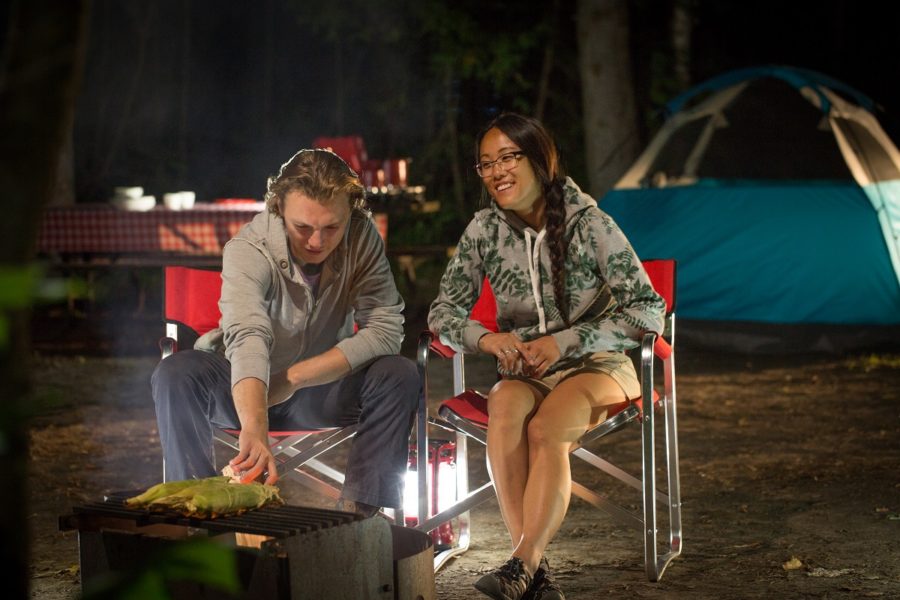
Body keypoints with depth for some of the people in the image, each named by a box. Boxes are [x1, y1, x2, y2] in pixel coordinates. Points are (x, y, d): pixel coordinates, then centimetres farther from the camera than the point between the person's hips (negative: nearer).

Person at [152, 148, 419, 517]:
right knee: (175, 374, -31)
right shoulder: (249, 249, -27)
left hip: (322, 389, 2)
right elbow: (248, 337, -44)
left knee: (399, 376, -25)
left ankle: (358, 514, -24)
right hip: (246, 390, -2)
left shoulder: (361, 236, -17)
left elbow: (386, 328, -21)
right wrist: (255, 430, -62)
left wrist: (295, 376, -27)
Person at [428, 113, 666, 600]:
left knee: (544, 429, -35)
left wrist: (563, 342, -22)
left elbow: (649, 311, -13)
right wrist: (486, 338, -17)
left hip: (595, 364, -2)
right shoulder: (485, 230, -1)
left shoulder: (589, 224, -12)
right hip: (522, 371, 2)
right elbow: (443, 311, 6)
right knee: (506, 405, -34)